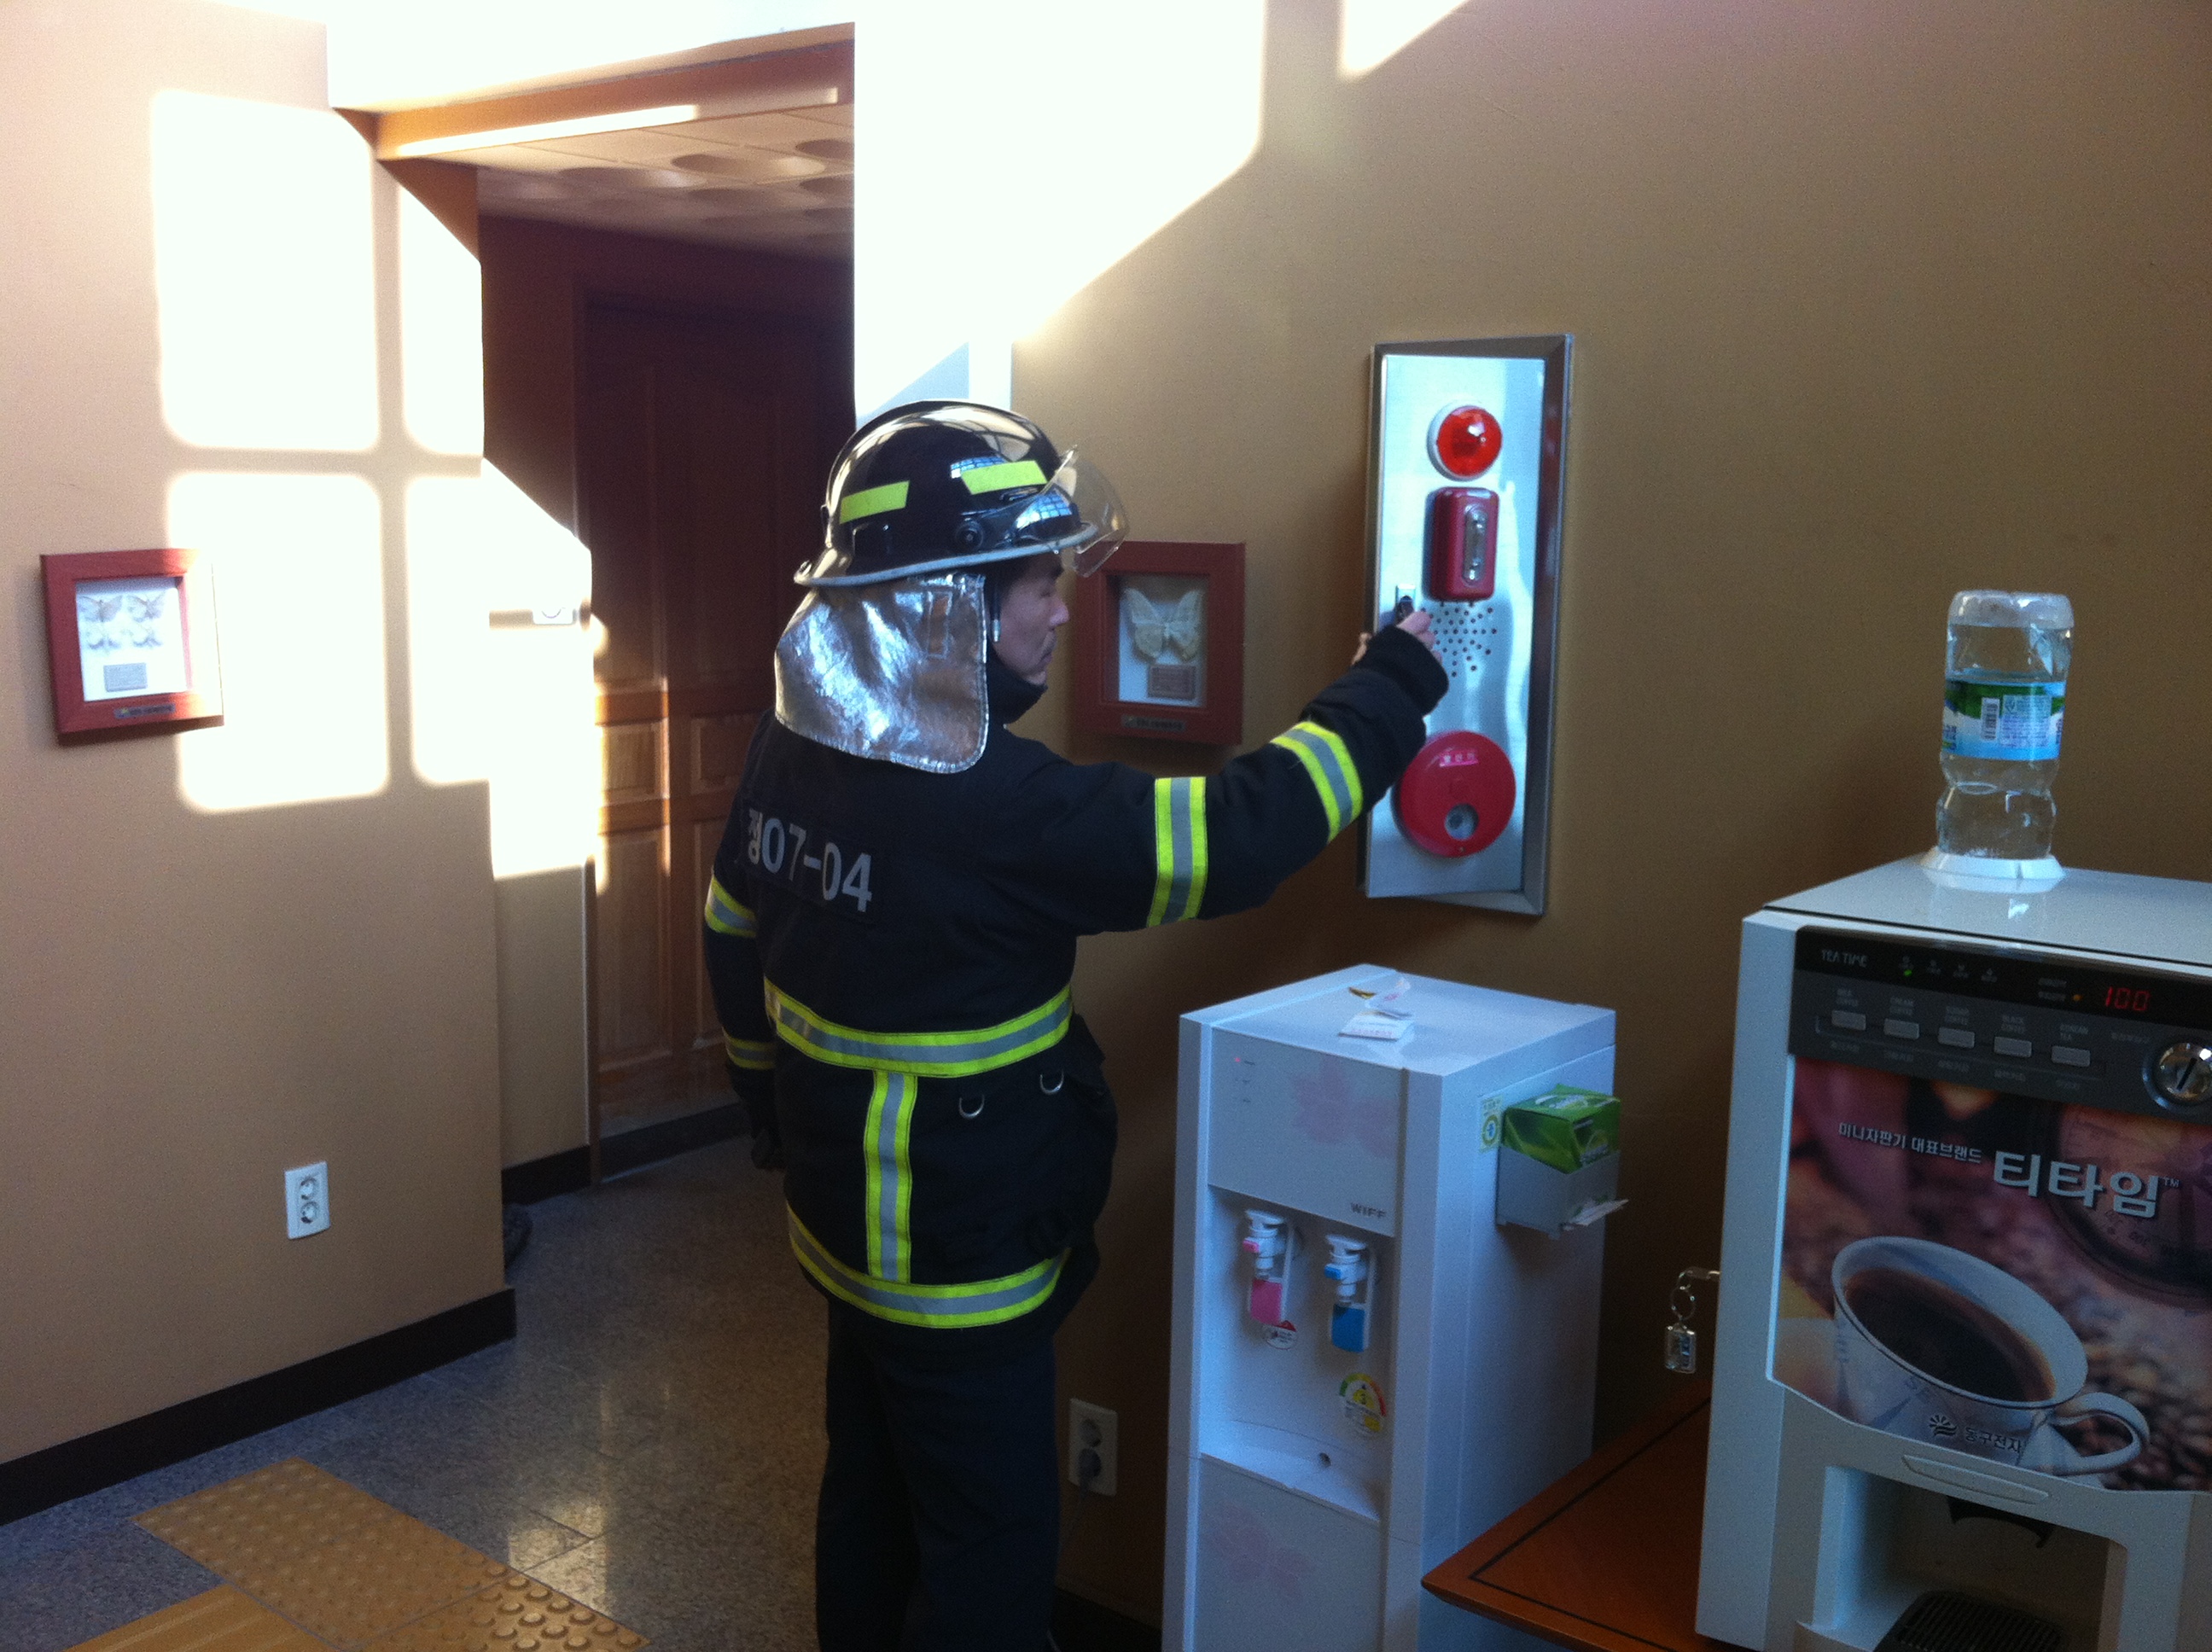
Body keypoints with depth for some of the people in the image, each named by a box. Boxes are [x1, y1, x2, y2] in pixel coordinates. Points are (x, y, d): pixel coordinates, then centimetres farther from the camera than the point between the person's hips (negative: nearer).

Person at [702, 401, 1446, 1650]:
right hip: (960, 1260, -8)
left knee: (872, 1503, 24)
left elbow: (736, 941, 9)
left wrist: (783, 1121, 23)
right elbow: (1238, 836, -26)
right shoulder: (991, 804, -29)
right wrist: (1394, 682, -13)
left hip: (848, 1212, 9)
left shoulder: (796, 745, -2)